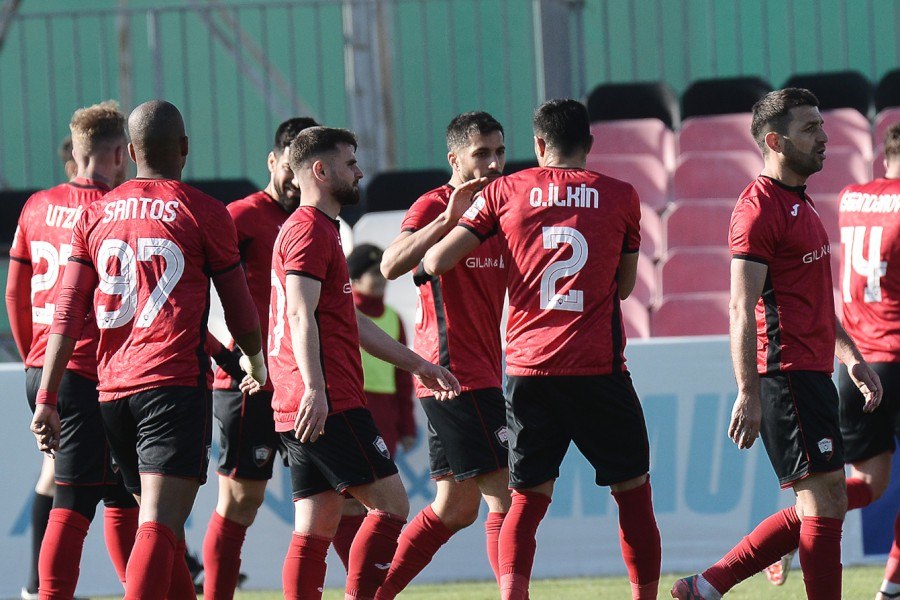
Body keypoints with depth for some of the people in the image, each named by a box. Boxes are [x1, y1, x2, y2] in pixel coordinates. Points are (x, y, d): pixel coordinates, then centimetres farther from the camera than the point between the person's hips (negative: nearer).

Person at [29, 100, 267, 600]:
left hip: (112, 390, 5)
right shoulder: (205, 213, 0)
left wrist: (46, 399, 4)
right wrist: (257, 366, 26)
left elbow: (68, 315, 5)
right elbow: (240, 311, 6)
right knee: (160, 525, -15)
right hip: (177, 385, -5)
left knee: (160, 521, 18)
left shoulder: (95, 215, 11)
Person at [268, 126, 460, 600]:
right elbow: (301, 315, -19)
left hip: (304, 410, 10)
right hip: (329, 404, -10)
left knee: (314, 531, 5)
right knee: (390, 505, -9)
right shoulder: (310, 230, -7)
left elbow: (349, 321, 31)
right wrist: (314, 389, -29)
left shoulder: (321, 230, 26)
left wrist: (417, 365, 32)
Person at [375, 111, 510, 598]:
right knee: (505, 494, -12)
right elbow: (391, 265, -26)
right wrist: (448, 220, -33)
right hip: (455, 370, -9)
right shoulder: (433, 206, -9)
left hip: (481, 371, 9)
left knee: (455, 507, 12)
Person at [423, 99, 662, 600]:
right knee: (633, 492, 10)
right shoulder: (620, 197, 4)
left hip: (528, 367, 1)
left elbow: (436, 262, 3)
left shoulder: (504, 192, 4)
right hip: (598, 367, -1)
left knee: (528, 498, 5)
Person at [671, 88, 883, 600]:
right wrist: (748, 394, -22)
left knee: (818, 508, 10)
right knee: (825, 502, -9)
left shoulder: (799, 204, 20)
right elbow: (742, 310, -18)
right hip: (788, 374, -10)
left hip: (812, 373, 10)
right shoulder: (760, 206, -12)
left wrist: (851, 356, 25)